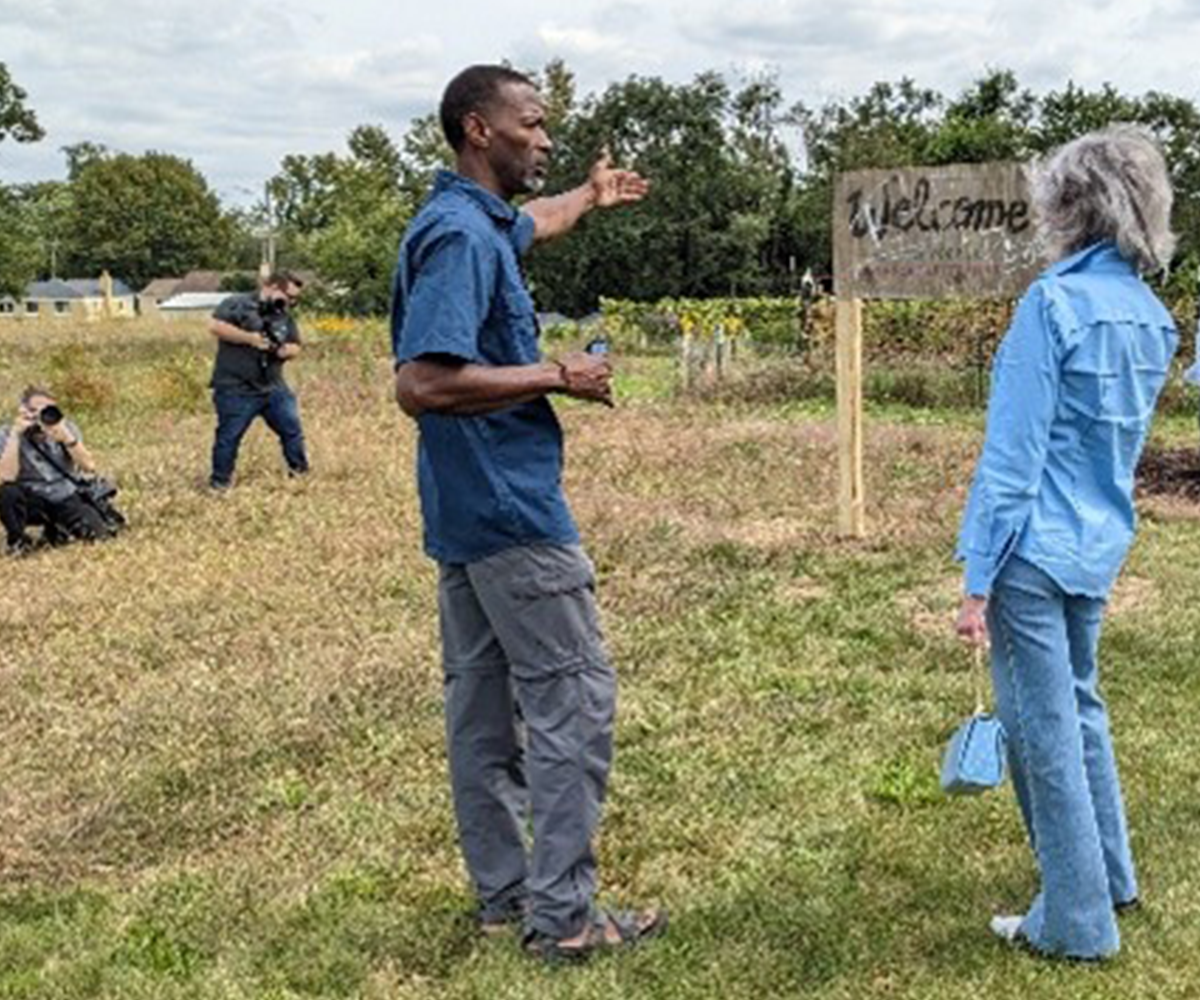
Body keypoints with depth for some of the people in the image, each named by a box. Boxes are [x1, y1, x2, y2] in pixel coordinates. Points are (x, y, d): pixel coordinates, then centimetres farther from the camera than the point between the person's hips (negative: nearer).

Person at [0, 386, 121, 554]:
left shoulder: (65, 428, -4)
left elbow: (89, 466, -14)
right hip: (33, 503, -2)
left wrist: (67, 438, -29)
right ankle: (17, 540, -7)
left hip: (67, 498, 2)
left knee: (100, 532, -21)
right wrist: (15, 434, -28)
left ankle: (56, 529, 11)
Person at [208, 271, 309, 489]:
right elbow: (215, 326, -19)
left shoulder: (284, 316, 14)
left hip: (274, 389, 6)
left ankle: (301, 474, 26)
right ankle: (220, 484, 11)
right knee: (229, 437, 0)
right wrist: (250, 338, -21)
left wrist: (286, 350, -10)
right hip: (236, 390, -6)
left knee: (292, 430, 10)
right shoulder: (237, 305, -8)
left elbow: (295, 346, 16)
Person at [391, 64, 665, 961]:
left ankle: (504, 893, 23)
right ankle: (564, 915, 3)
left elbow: (528, 226, 40)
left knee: (484, 706, 12)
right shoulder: (460, 233, -18)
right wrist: (556, 376, -20)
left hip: (470, 512, 10)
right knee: (572, 702, -4)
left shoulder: (481, 222, 13)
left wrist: (592, 198, 56)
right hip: (510, 508, -10)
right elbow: (421, 383, -28)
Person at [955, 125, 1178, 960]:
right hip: (1100, 546, 8)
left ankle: (1078, 922, 16)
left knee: (1045, 732, 4)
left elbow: (1013, 453, -18)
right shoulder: (1154, 318, 6)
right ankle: (1110, 876, 39)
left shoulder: (1055, 303, -17)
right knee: (1079, 707, 24)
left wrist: (979, 580, -15)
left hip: (1036, 548, -8)